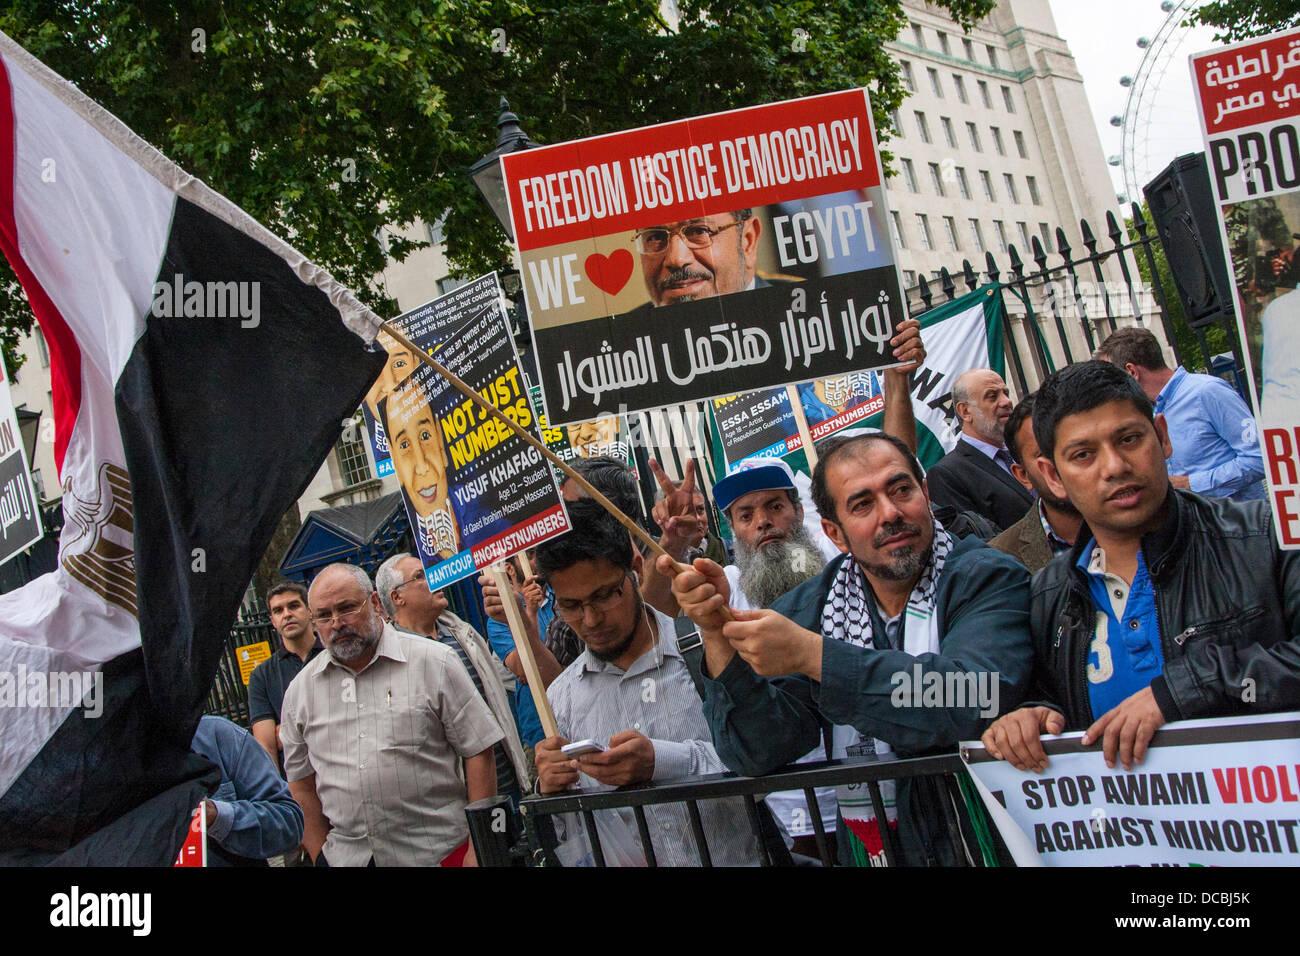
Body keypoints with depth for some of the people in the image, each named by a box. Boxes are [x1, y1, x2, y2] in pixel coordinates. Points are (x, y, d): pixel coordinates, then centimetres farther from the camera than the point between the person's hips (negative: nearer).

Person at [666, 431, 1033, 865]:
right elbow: (758, 754, -1)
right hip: (866, 848, 3)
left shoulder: (989, 579, -5)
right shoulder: (804, 611, 5)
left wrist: (812, 655, -23)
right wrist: (718, 634, -15)